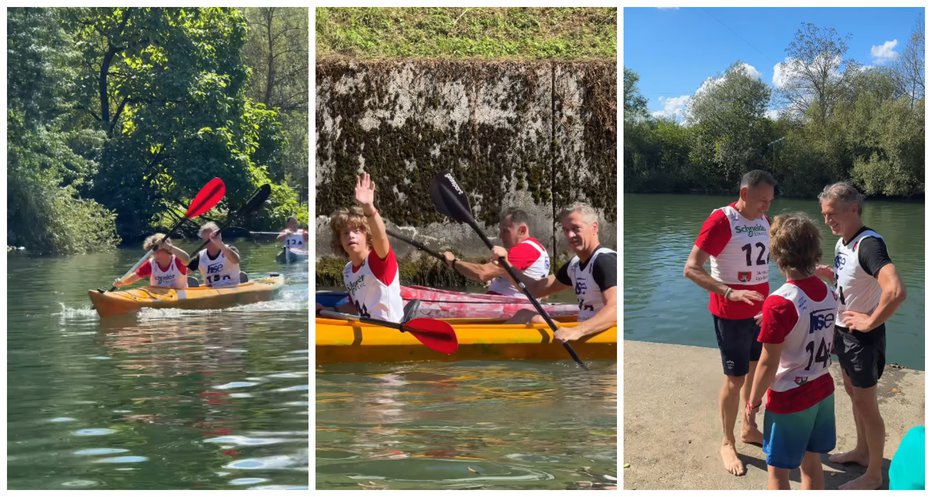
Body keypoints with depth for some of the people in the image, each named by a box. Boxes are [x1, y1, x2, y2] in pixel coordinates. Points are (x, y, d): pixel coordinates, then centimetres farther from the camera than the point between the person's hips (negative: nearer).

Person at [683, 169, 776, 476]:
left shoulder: (764, 220, 4)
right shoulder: (721, 220, -18)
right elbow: (691, 269, -23)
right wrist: (730, 293, -34)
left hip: (761, 310, 7)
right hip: (731, 314, -7)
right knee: (735, 378, 1)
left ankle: (750, 428, 34)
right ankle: (727, 444, 16)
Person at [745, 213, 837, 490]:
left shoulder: (779, 303, -24)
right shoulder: (829, 294, -2)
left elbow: (768, 365, -19)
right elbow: (828, 344, 10)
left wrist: (752, 403, -6)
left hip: (789, 400, -6)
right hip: (822, 392, 6)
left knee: (778, 472, 9)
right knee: (812, 463, 20)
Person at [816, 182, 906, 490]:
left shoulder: (869, 244, -27)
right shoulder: (842, 242, 3)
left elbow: (896, 291, -39)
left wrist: (870, 322, -27)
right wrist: (822, 271, 3)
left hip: (863, 335, -9)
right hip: (843, 331, 9)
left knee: (866, 404, 3)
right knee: (853, 394, 23)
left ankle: (874, 474, 17)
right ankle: (862, 451, 41)